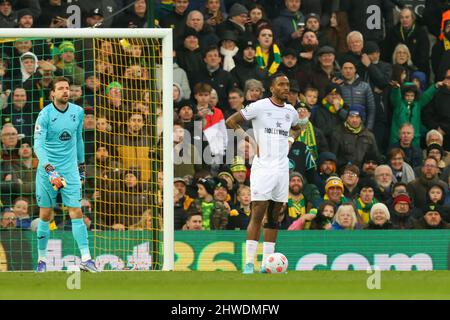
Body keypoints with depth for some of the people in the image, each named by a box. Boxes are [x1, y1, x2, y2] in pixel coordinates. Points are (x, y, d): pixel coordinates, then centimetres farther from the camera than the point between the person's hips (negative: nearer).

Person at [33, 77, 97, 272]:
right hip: (47, 171, -2)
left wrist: (81, 165, 21)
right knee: (45, 216, 3)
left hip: (70, 170, 2)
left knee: (76, 213, -6)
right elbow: (38, 145, -17)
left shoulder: (78, 112, 4)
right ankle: (42, 258, 15)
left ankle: (86, 259, -10)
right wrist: (48, 167, -30)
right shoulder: (45, 115, -10)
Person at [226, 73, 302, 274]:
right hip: (262, 167, -6)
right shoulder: (259, 107, -5)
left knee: (274, 217, 6)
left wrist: (289, 141, 14)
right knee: (257, 215, -11)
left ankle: (266, 264, 9)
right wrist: (251, 140, -6)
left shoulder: (291, 111, 12)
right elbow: (230, 122, 0)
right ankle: (249, 263, -11)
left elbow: (296, 129, 35)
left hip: (282, 169, 6)